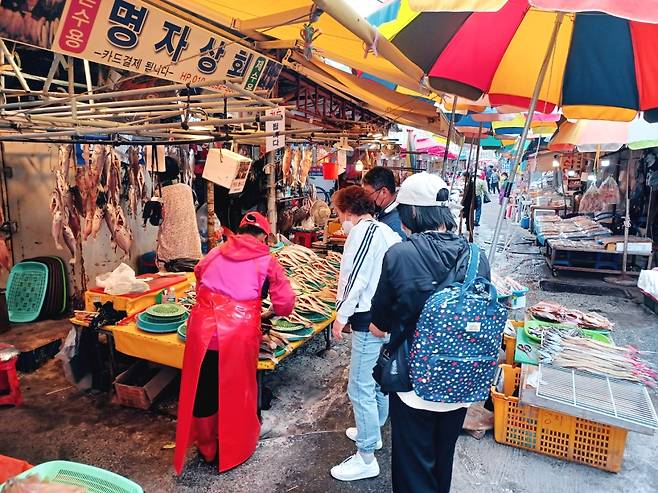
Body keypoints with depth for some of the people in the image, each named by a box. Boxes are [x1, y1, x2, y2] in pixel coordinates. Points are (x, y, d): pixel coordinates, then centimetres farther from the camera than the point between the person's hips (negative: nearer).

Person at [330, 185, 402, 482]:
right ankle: (372, 432, 42)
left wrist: (342, 315, -11)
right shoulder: (386, 231, 14)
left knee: (361, 388, -1)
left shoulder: (363, 230, -14)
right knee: (379, 380, 23)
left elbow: (357, 277, -20)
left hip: (370, 320, -10)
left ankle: (366, 458, 10)